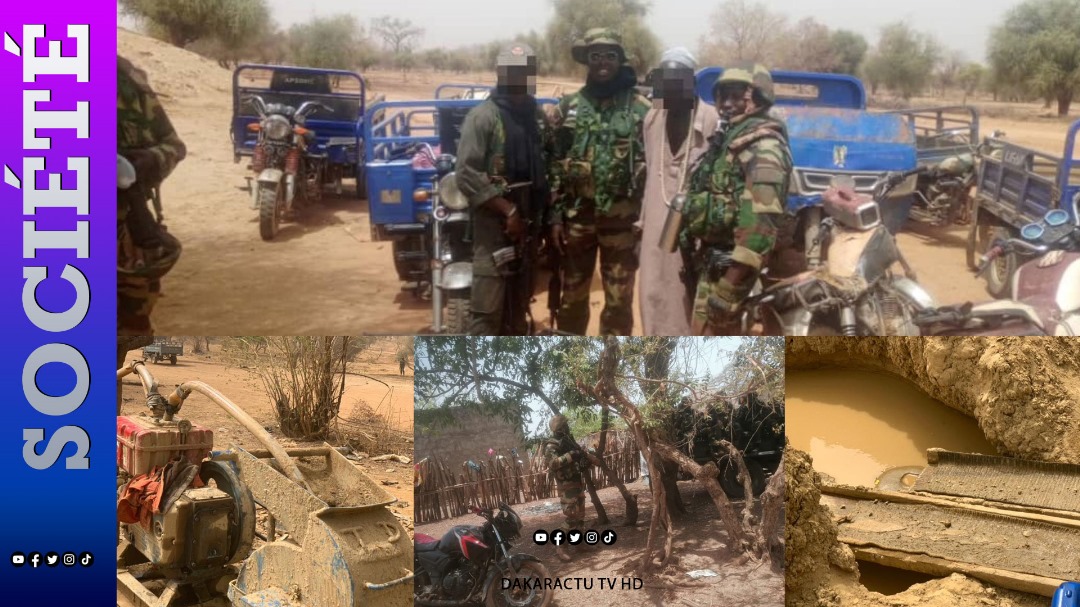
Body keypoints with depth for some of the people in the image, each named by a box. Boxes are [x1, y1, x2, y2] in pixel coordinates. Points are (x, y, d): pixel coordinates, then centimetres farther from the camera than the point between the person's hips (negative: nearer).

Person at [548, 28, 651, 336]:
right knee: (572, 298, 11)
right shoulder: (568, 107, 6)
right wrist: (555, 215, -2)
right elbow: (554, 165, 5)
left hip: (622, 218, -1)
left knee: (619, 300, 5)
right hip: (577, 216, 2)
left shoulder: (641, 108, 0)